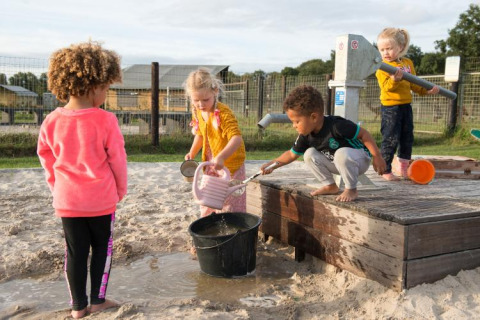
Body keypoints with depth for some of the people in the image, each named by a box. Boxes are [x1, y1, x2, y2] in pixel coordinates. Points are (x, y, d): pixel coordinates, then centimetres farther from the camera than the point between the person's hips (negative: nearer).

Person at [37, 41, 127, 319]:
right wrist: (121, 190, 6)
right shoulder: (106, 121, -15)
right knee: (102, 247, 15)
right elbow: (117, 160, -9)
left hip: (66, 200, 3)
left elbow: (46, 157, 8)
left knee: (75, 251, 12)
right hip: (101, 199, -3)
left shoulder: (52, 121, -4)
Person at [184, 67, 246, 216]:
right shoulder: (197, 112, -1)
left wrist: (221, 157, -49)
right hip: (211, 165, 8)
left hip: (230, 166, -7)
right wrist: (192, 153, 5)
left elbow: (237, 138, -37)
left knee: (229, 205, 0)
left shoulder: (224, 113, -26)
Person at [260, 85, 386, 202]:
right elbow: (292, 154, 2)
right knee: (310, 154, -10)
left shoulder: (336, 125, -32)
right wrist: (273, 164, -7)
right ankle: (329, 186, 4)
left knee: (341, 154, -38)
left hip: (360, 159, -7)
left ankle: (351, 189, -15)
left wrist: (377, 157, -23)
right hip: (336, 163, 7)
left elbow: (364, 134, -24)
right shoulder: (305, 135, -11)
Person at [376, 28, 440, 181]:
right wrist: (395, 78, -37)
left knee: (407, 138, 13)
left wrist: (428, 90, 5)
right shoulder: (382, 67, -8)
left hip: (406, 106, 7)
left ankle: (402, 167, 26)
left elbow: (414, 84, 16)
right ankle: (385, 170, 5)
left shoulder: (408, 63, 11)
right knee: (391, 139, -6)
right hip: (390, 107, -6)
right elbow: (386, 86, -19)